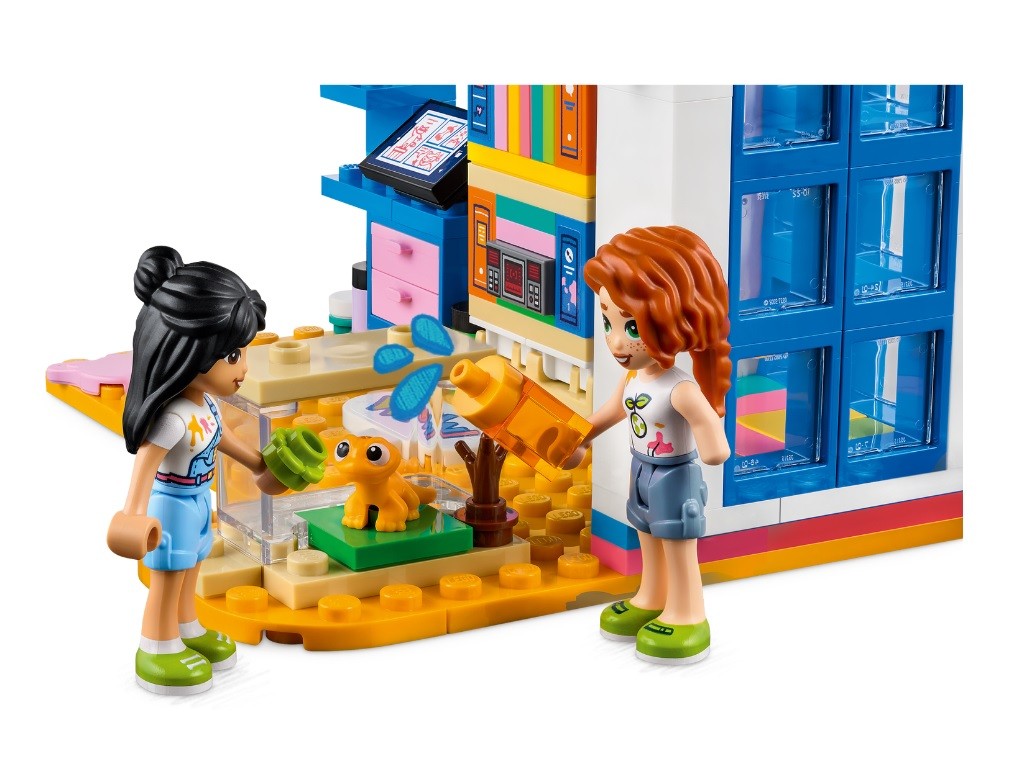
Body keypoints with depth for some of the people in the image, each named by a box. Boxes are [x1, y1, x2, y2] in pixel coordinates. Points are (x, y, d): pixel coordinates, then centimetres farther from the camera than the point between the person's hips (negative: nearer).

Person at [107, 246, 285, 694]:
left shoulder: (205, 403, -3)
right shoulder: (173, 417, -33)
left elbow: (219, 438, 16)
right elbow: (145, 464, -43)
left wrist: (258, 464, 30)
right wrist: (134, 515, -56)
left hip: (196, 502, 9)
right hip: (172, 507, -9)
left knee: (189, 574, 25)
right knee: (167, 581, 7)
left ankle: (187, 631, 44)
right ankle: (157, 655, 22)